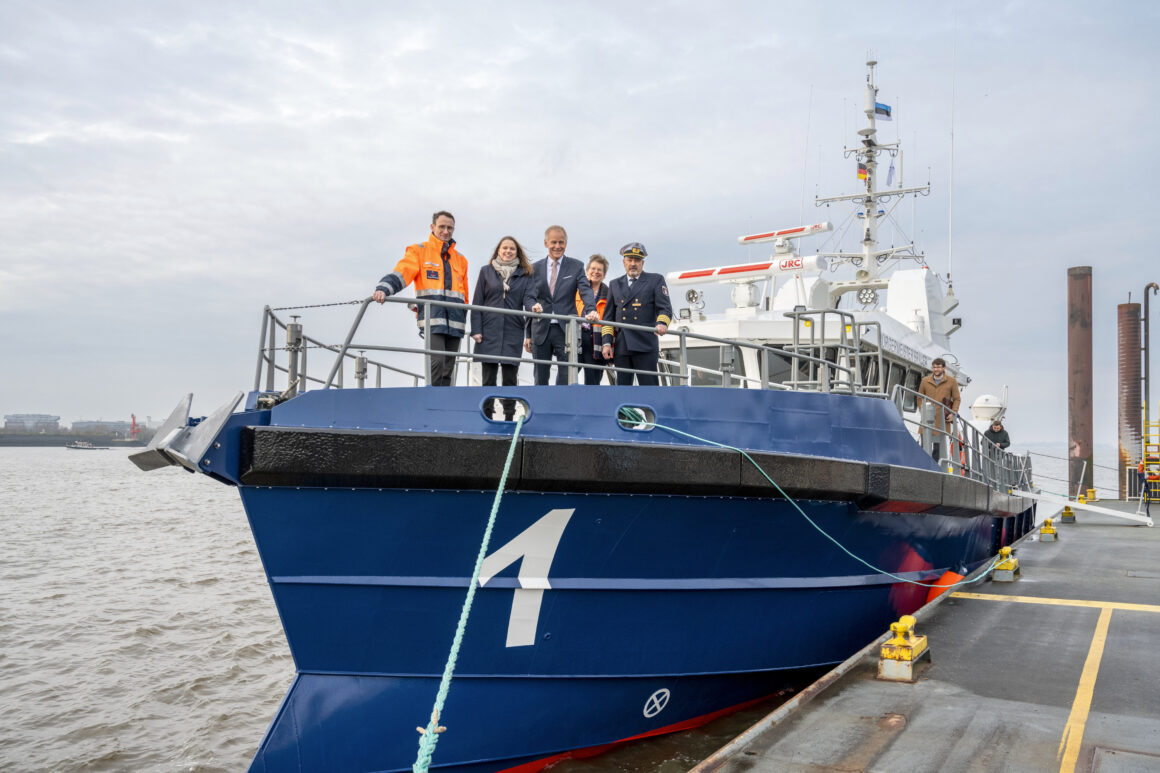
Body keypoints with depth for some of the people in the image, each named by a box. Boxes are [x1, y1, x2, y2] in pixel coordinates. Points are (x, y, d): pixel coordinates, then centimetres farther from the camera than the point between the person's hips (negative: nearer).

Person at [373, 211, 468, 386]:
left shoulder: (460, 259, 23)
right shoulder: (419, 251, 8)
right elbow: (401, 273, -8)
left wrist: (463, 318, 22)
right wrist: (383, 289, -26)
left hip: (454, 323, 5)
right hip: (432, 318, -5)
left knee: (448, 369, 5)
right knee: (437, 361, -21)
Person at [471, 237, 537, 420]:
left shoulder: (525, 274, 11)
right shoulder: (486, 271, 10)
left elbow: (529, 298, 1)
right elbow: (477, 302, 6)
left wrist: (533, 307, -24)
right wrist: (476, 330, -3)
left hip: (513, 332, 0)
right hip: (489, 332, 0)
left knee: (510, 377, 2)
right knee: (488, 378, 2)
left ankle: (509, 417, 7)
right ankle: (487, 416, 9)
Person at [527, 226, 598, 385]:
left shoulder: (576, 266, 5)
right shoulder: (535, 268, 10)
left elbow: (586, 291, -8)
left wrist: (591, 310, -30)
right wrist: (528, 334, 9)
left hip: (565, 330, -2)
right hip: (541, 330, 2)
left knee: (566, 376, -5)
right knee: (540, 378, 8)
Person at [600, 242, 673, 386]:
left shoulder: (656, 280, 10)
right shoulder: (614, 284, 20)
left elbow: (665, 307, 0)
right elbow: (608, 316, 18)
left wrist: (662, 323, -22)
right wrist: (607, 342, 6)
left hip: (645, 346, -3)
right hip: (621, 347, 4)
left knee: (649, 386, -7)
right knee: (622, 386, 4)